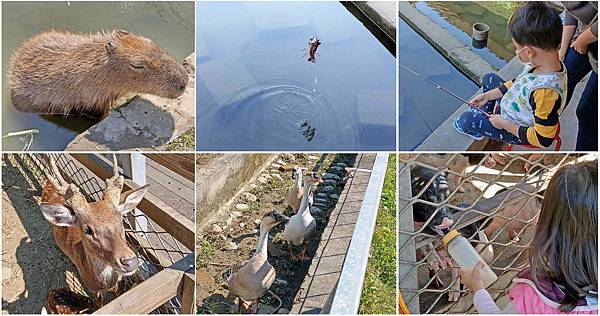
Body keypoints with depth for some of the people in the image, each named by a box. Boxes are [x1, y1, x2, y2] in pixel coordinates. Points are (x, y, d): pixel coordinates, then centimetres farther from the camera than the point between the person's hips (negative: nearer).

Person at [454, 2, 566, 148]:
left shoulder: (546, 92, -43)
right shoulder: (541, 62, -17)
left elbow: (543, 139, -34)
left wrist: (505, 124, -25)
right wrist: (488, 95, 4)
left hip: (516, 131, -9)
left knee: (467, 120, -14)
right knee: (489, 78, 17)